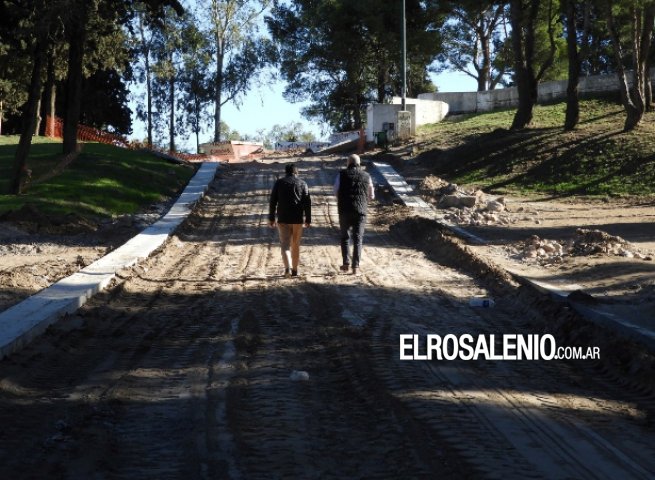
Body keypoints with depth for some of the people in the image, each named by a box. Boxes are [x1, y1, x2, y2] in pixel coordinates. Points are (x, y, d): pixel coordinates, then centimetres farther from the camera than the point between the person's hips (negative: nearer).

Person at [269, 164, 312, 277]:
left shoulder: (279, 183, 4)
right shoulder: (302, 184, 5)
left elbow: (273, 201, 2)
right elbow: (307, 203, 1)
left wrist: (271, 218, 7)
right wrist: (308, 219, 4)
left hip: (283, 219, -1)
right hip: (297, 219, 1)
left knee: (285, 244, -2)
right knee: (296, 245, 12)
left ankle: (288, 268, -23)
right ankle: (295, 270, 16)